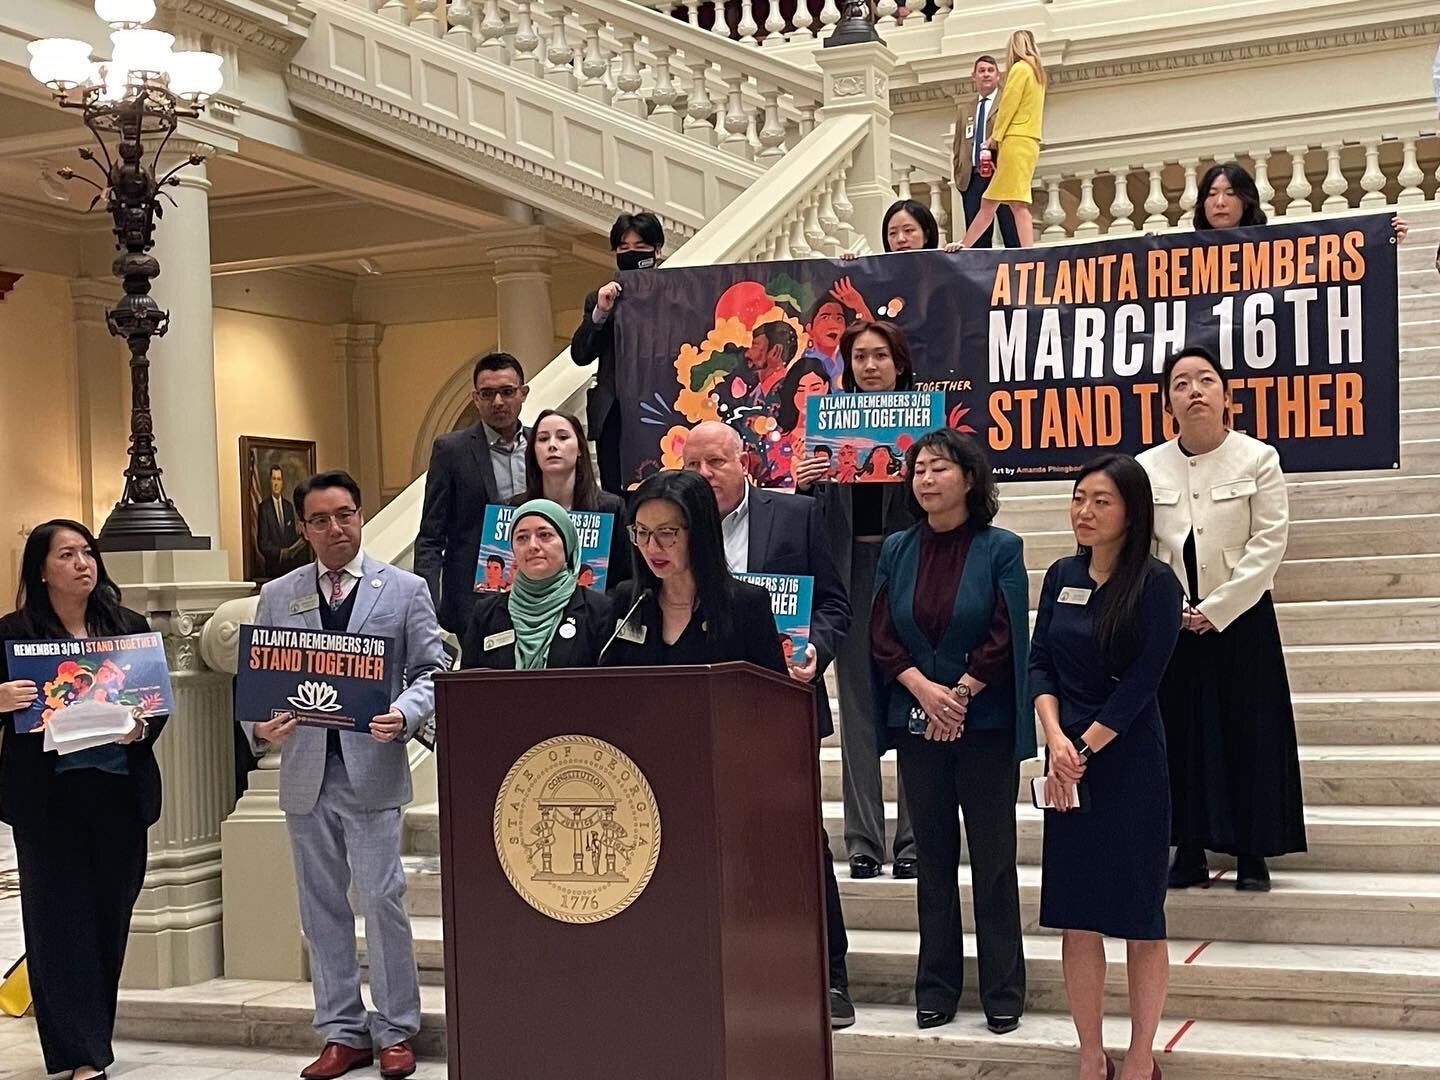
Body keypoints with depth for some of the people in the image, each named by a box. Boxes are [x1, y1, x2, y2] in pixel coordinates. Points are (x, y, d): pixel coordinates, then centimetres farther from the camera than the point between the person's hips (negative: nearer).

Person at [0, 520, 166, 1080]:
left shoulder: (130, 626, 7)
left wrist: (142, 730, -10)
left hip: (120, 792, 3)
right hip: (48, 799, -3)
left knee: (110, 918, 9)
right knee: (61, 921, 0)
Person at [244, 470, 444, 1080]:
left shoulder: (404, 590, 4)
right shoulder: (277, 597, 11)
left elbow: (432, 672, 1)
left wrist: (402, 715, -18)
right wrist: (260, 725, -10)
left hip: (372, 769, -3)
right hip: (305, 772, 3)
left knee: (381, 899, -4)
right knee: (322, 906, 8)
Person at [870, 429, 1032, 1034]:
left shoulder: (1000, 549, -3)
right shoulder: (897, 550, 6)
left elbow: (1005, 638, -8)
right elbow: (882, 636, 2)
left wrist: (959, 695, -13)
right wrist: (925, 690, -11)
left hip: (985, 724, -3)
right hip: (916, 723, 3)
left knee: (993, 857, 2)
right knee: (933, 854, 9)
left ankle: (1003, 991, 10)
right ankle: (936, 988, 17)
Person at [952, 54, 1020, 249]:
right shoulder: (964, 112, 23)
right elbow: (957, 147, 23)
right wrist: (958, 174, 10)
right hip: (972, 179, 4)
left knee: (1013, 237, -8)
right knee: (976, 239, 0)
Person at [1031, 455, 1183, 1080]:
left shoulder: (1155, 583, -8)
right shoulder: (1061, 577, 6)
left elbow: (1141, 683, -12)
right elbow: (1040, 663, 3)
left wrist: (1084, 751, -13)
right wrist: (1057, 740, -12)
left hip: (1129, 764, -4)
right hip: (1068, 764, 4)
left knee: (1138, 916, 4)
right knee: (1075, 918, 5)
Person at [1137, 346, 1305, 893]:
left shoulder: (1258, 459, -4)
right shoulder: (1147, 468, 2)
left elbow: (1269, 542, -8)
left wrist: (1215, 610, -13)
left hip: (1240, 618, -2)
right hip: (1172, 621, 2)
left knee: (1248, 732, 2)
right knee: (1180, 733, 4)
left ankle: (1252, 853, 11)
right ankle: (1190, 851, 13)